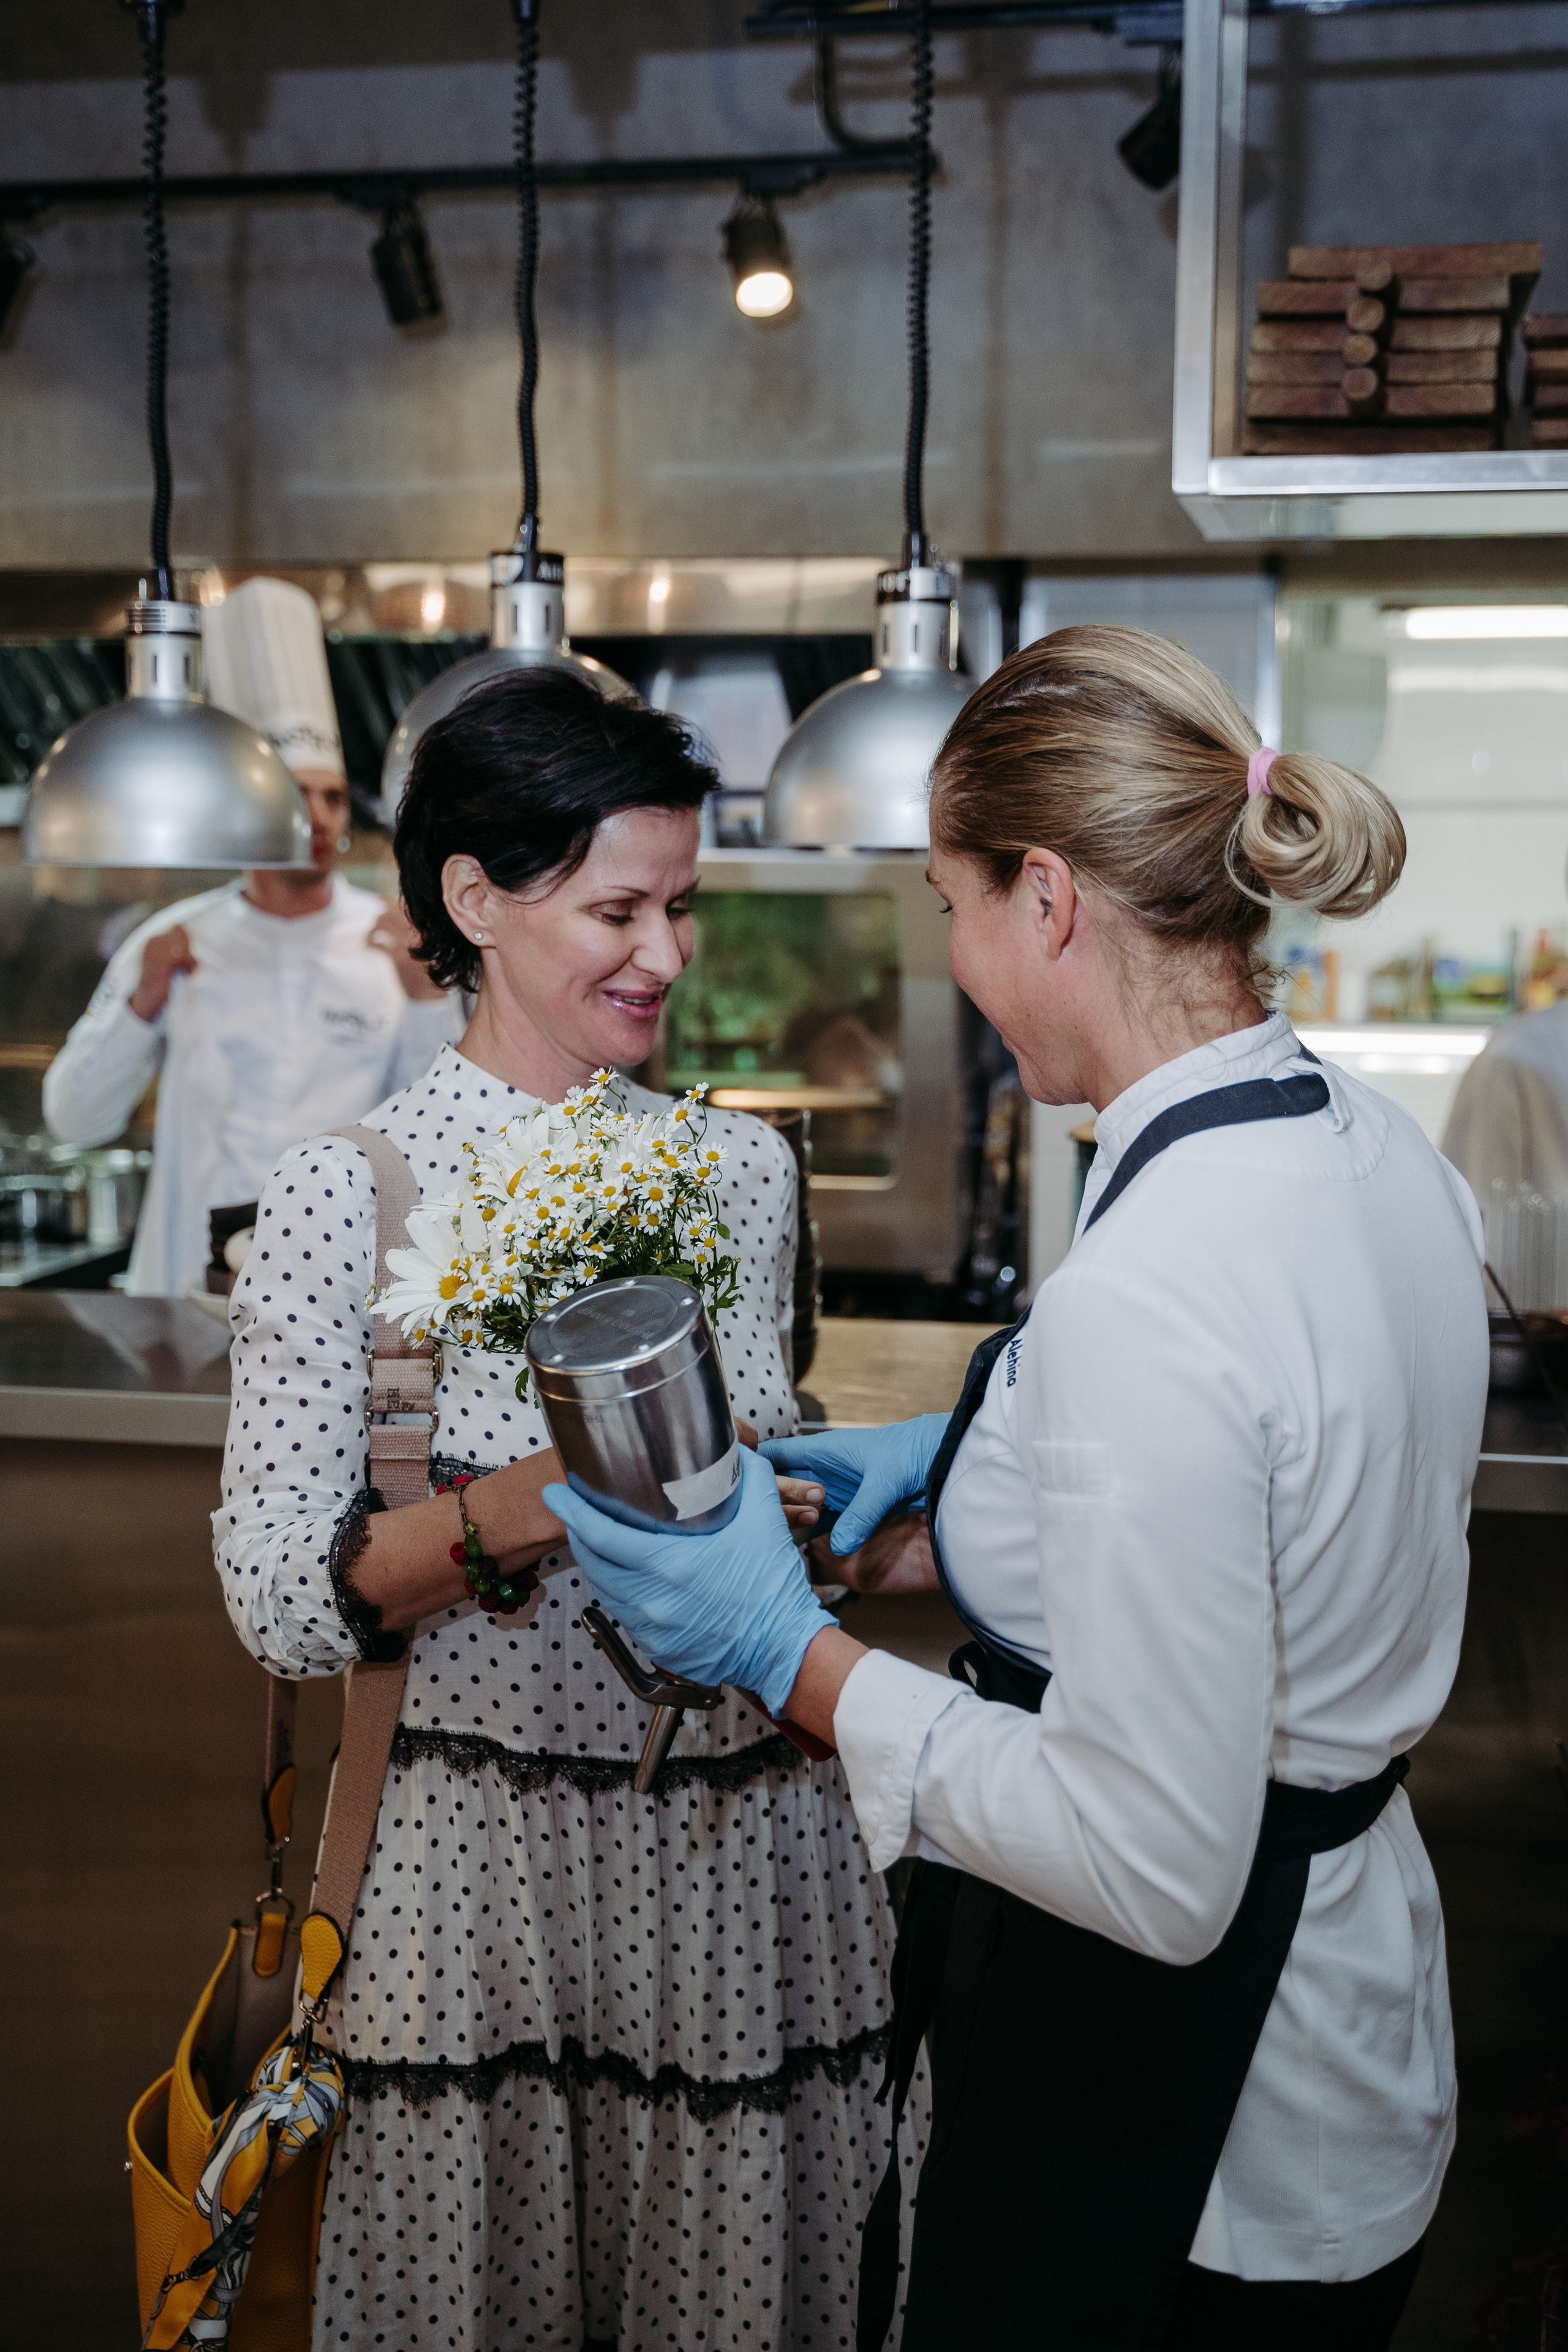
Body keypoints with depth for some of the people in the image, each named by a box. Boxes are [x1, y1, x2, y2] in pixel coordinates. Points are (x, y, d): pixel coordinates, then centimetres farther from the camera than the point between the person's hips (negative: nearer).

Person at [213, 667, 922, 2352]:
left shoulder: (743, 1164, 4)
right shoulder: (346, 1193, -11)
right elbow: (279, 1603, -13)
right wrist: (520, 1510, -26)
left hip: (755, 1838, 4)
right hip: (496, 1852, -4)